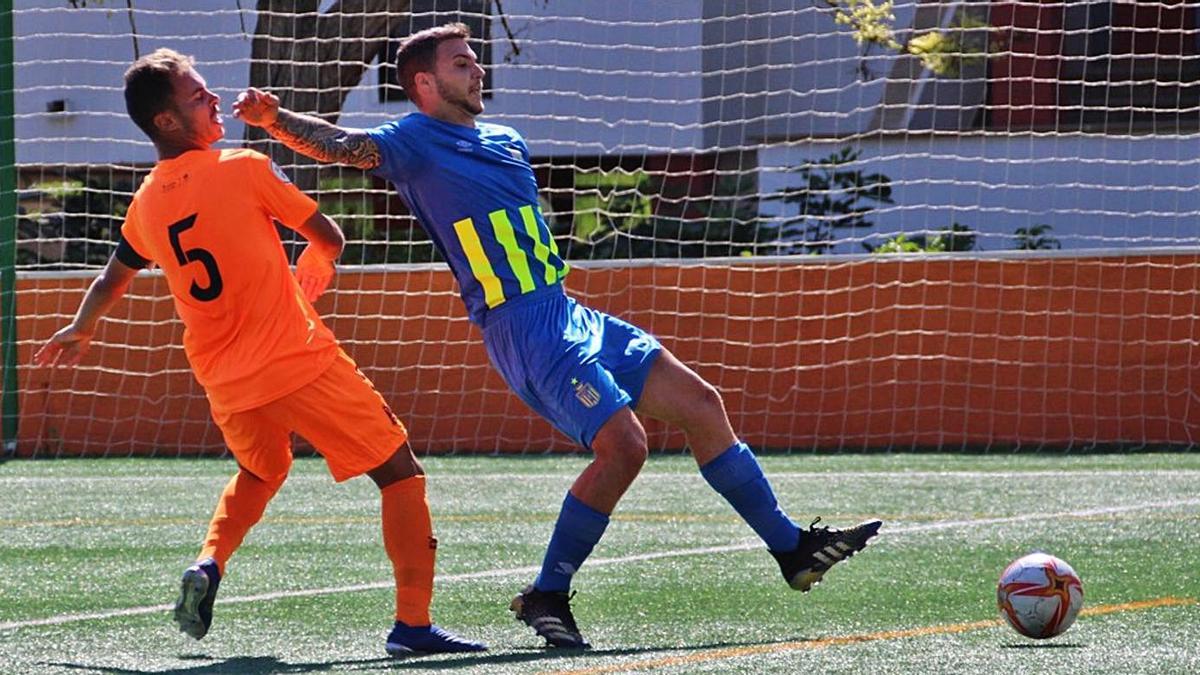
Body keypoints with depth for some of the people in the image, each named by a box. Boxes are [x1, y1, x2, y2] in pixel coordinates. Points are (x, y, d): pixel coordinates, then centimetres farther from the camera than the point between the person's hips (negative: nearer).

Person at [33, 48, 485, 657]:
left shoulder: (145, 204, 8)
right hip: (301, 364, -6)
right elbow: (329, 240, 0)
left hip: (226, 388, 6)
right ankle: (412, 622, -6)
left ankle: (208, 563, 10)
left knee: (260, 471, 35)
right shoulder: (244, 170, -9)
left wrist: (79, 332, 45)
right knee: (400, 472, 3)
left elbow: (113, 279, 26)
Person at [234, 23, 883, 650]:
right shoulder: (411, 142, -5)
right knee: (622, 442, -21)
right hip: (522, 331, -8)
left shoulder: (506, 141, 18)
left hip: (567, 313, 8)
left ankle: (791, 547, 19)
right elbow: (339, 144, -22)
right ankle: (546, 596, -9)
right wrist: (275, 118, -37)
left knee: (701, 402, 8)